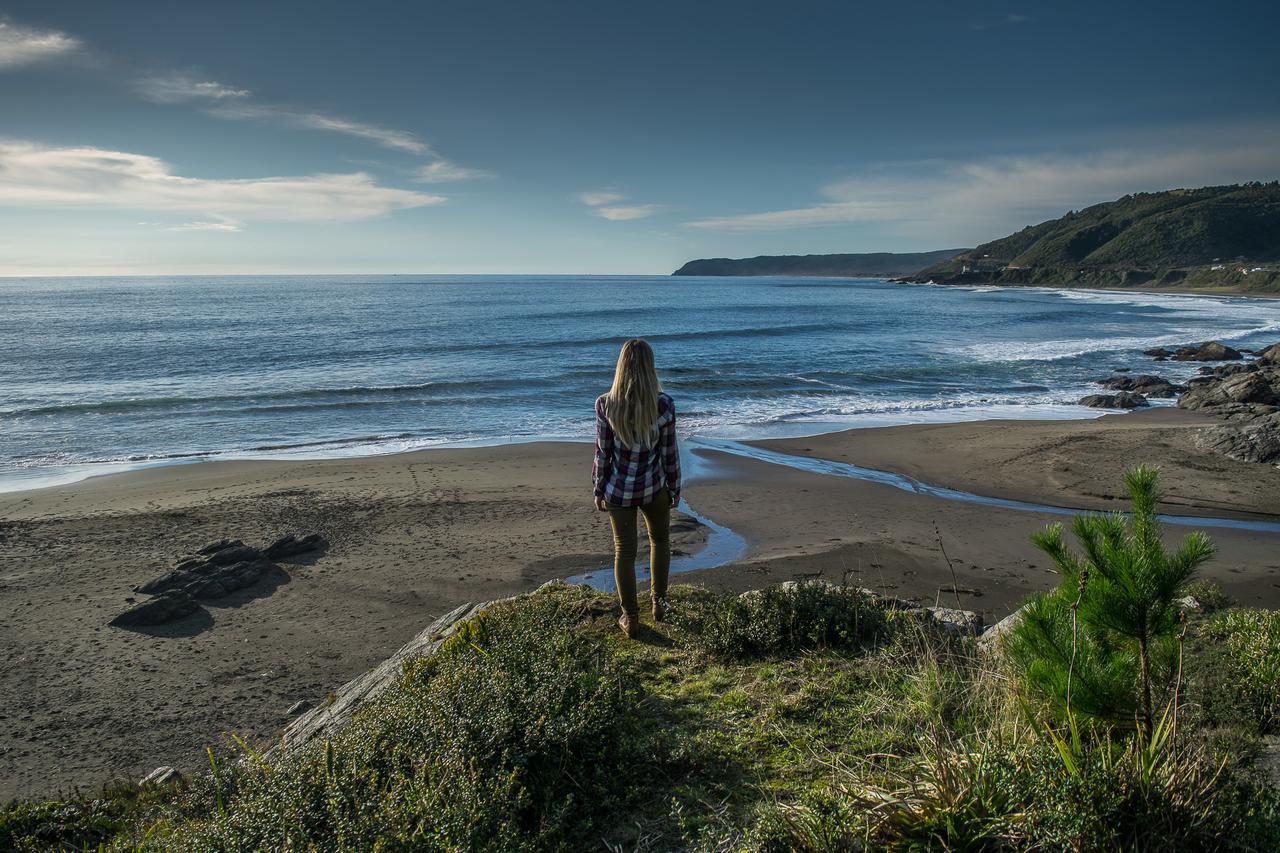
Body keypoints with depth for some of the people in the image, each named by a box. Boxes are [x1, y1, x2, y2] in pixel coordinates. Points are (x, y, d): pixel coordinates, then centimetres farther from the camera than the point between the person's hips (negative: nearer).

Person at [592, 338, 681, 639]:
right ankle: (659, 602, 35)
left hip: (618, 489, 0)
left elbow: (602, 453, -7)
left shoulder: (605, 404, -14)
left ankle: (630, 619, 22)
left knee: (624, 551, 13)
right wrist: (675, 489, 6)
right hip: (654, 488, 0)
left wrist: (598, 490, 6)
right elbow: (669, 452, -8)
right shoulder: (664, 404, -16)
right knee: (660, 541, 26)